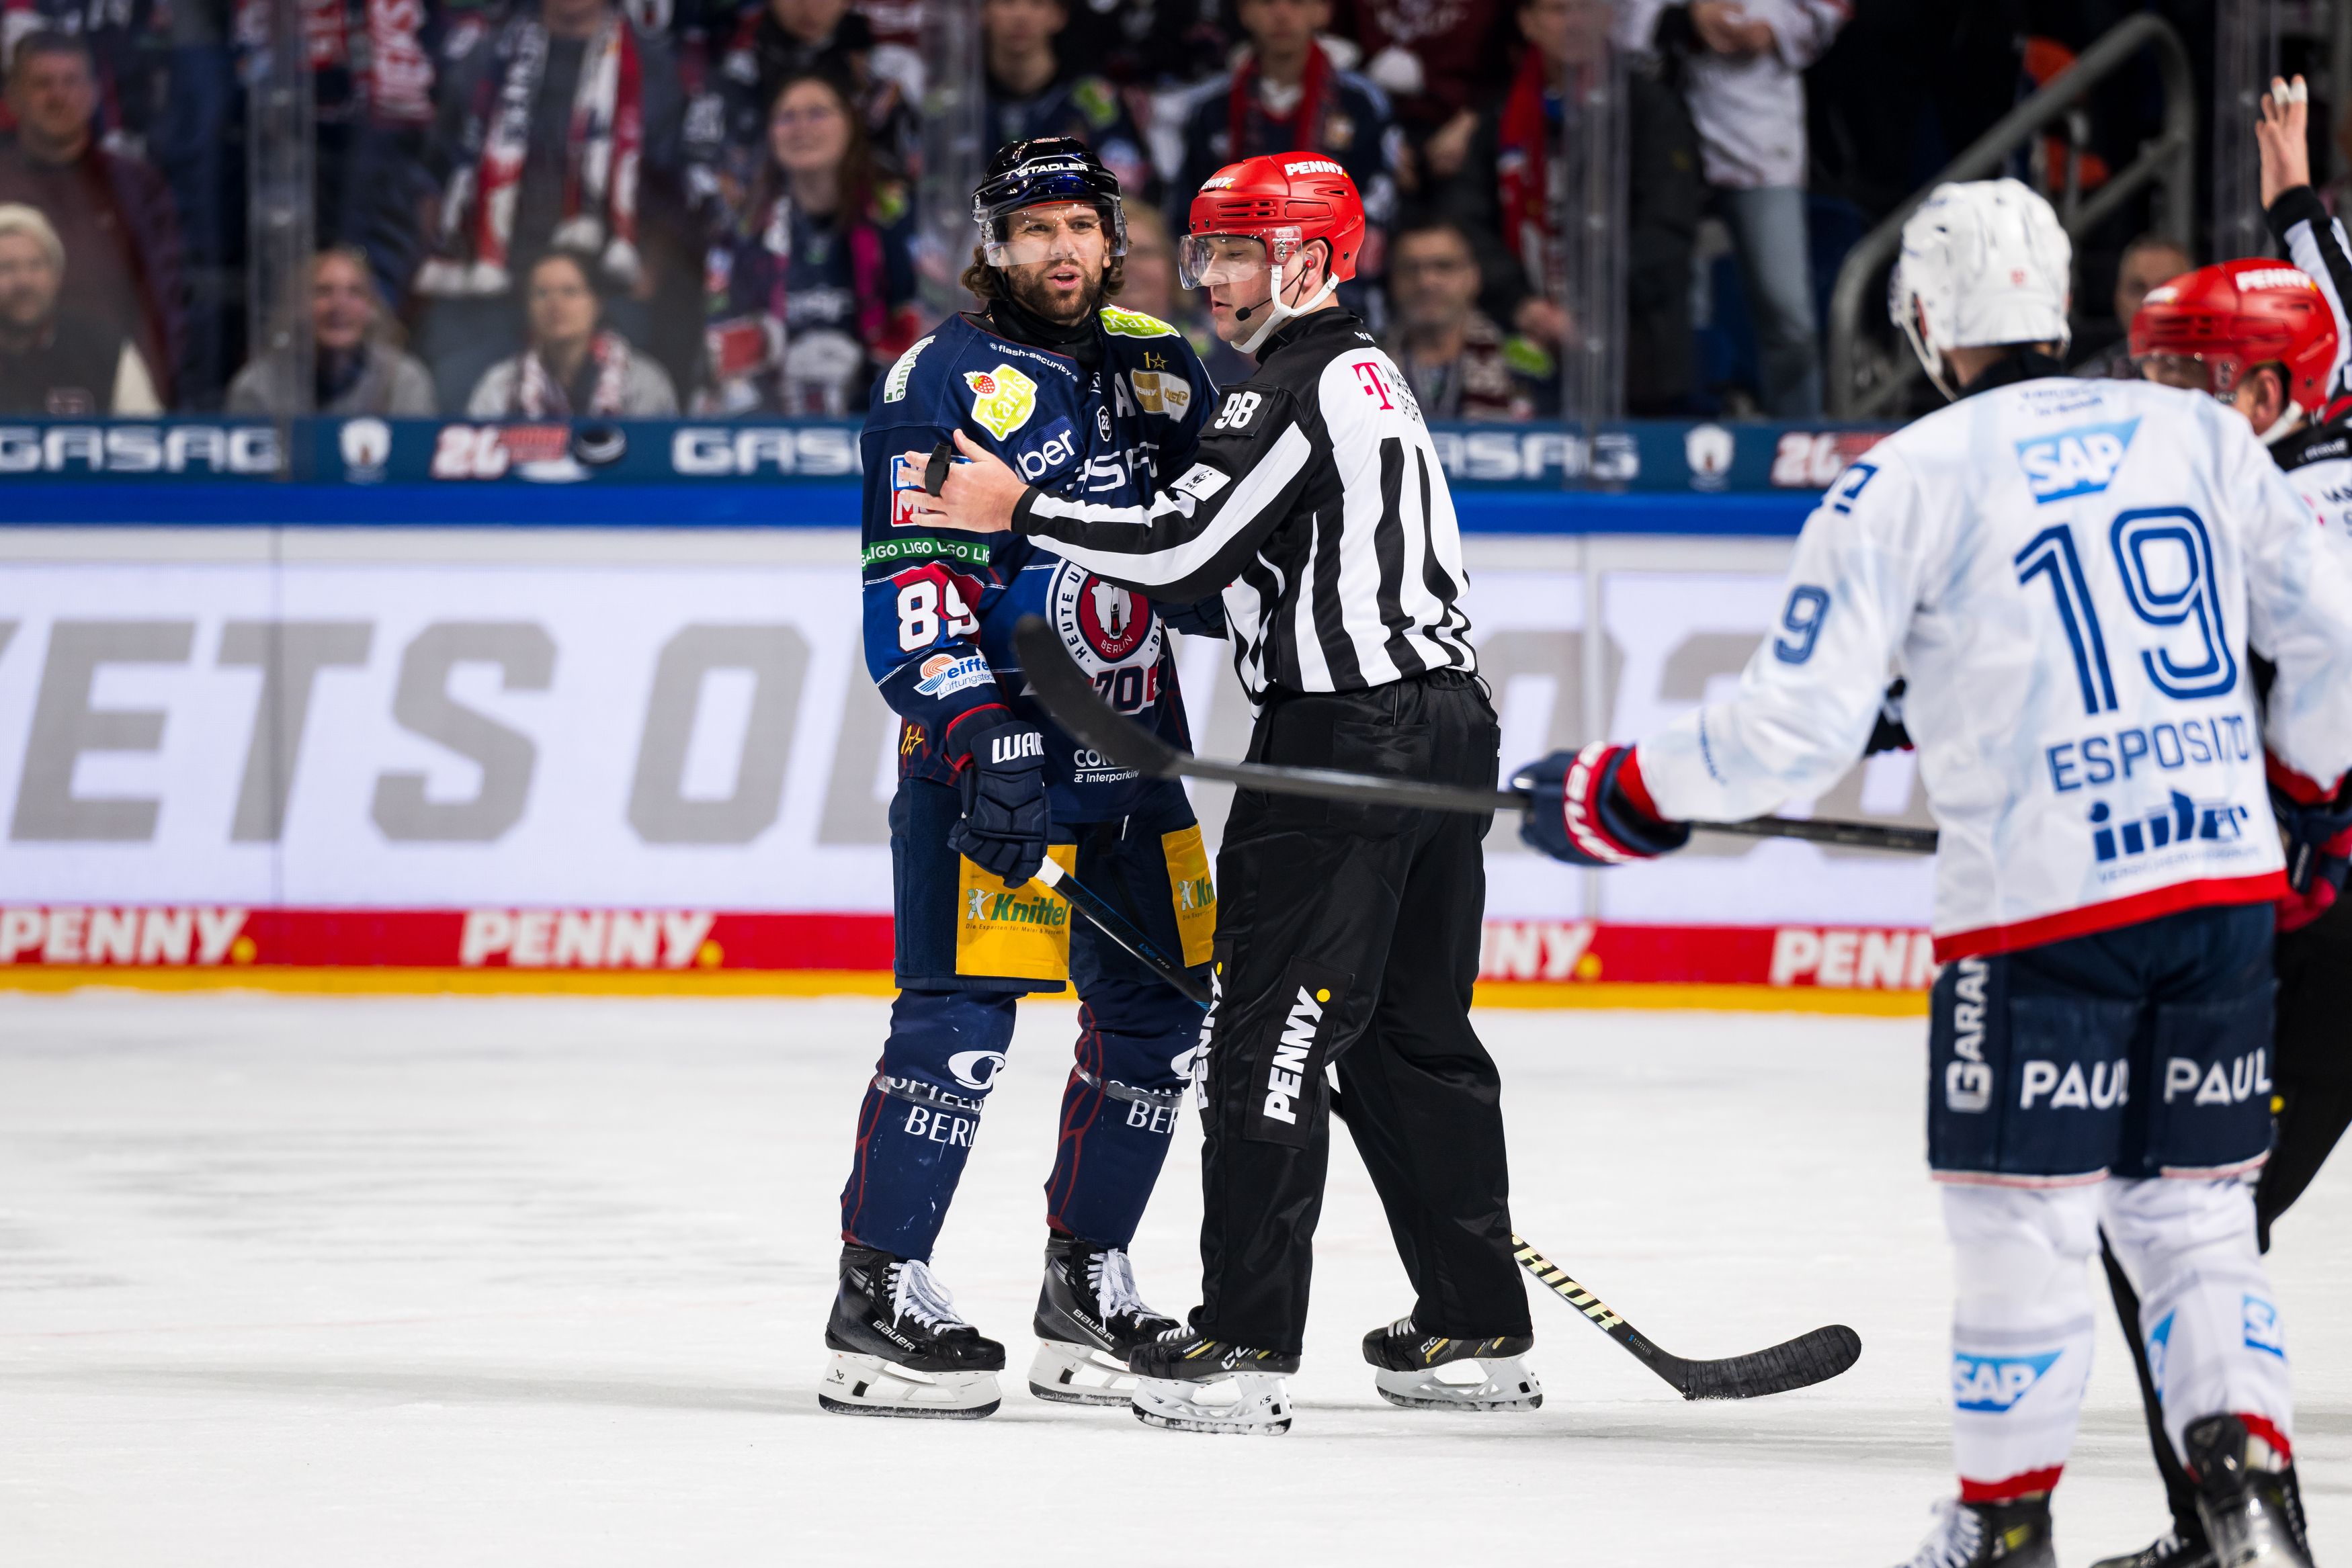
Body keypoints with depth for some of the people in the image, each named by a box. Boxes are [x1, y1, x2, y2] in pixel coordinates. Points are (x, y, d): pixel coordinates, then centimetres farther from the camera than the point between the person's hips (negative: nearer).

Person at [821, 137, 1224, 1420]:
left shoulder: (1159, 370, 11)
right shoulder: (945, 383, -9)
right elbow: (911, 590, -17)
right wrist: (974, 737, -27)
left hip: (1129, 750, 7)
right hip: (989, 748, -7)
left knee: (1158, 1013, 9)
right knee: (961, 1011, -13)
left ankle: (1086, 1289, 20)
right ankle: (878, 1293, -10)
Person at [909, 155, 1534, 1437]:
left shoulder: (1299, 388, -12)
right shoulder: (1369, 376, 19)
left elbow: (1181, 545, -19)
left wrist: (1021, 511, -12)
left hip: (1346, 741, -10)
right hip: (1444, 719, 10)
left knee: (1272, 1027, -8)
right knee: (1413, 1034, 15)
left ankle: (1246, 1344, -11)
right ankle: (1476, 1331, 17)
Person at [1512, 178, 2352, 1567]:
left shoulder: (1907, 481, -2)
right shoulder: (2200, 434, 10)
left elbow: (1796, 729, -6)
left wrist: (1625, 796, 8)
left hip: (2041, 899, -4)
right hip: (2225, 879, 5)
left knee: (2026, 1222, 7)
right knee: (2189, 1211, 14)